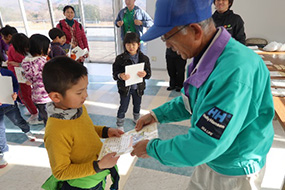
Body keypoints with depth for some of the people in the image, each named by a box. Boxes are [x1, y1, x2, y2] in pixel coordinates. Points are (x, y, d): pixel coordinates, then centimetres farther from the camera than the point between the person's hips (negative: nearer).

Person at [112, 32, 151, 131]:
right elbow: (115, 74, -11)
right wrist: (120, 76, -33)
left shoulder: (144, 58, -5)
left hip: (138, 88, 3)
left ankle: (137, 119, 49)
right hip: (125, 88, -2)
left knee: (137, 106, 22)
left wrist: (145, 74, -26)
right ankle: (120, 125, 27)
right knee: (123, 107, 7)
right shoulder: (120, 58, -11)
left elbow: (149, 73, -3)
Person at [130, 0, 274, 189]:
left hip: (235, 172, -6)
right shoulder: (206, 55, -7)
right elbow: (191, 100, 8)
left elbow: (204, 145, -33)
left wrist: (152, 148, -20)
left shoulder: (235, 71, -35)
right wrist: (157, 115, 0)